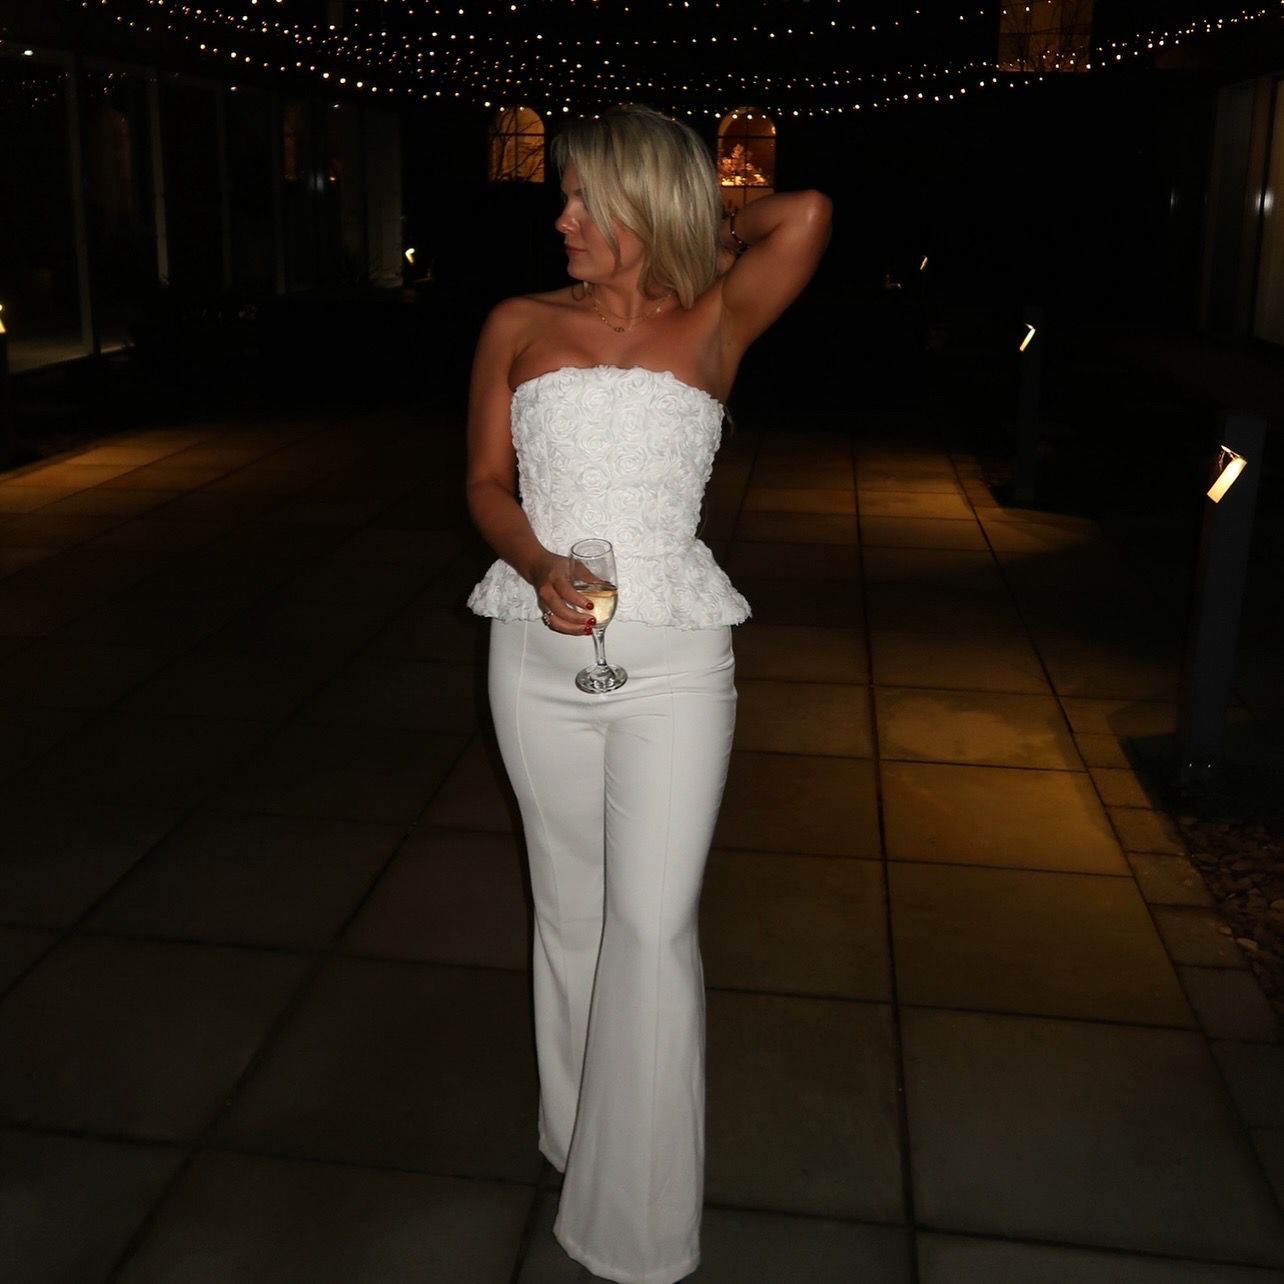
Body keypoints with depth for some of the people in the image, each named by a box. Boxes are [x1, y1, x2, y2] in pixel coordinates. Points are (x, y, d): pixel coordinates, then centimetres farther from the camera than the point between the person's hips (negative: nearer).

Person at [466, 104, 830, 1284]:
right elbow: (488, 483, 6)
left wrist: (706, 240, 9)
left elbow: (807, 214, -8)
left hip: (673, 657, -2)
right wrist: (537, 566, -13)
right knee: (572, 910, 13)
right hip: (541, 650, 3)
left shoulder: (713, 325, 3)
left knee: (654, 923, -5)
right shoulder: (520, 328, 8)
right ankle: (577, 1138, 34)